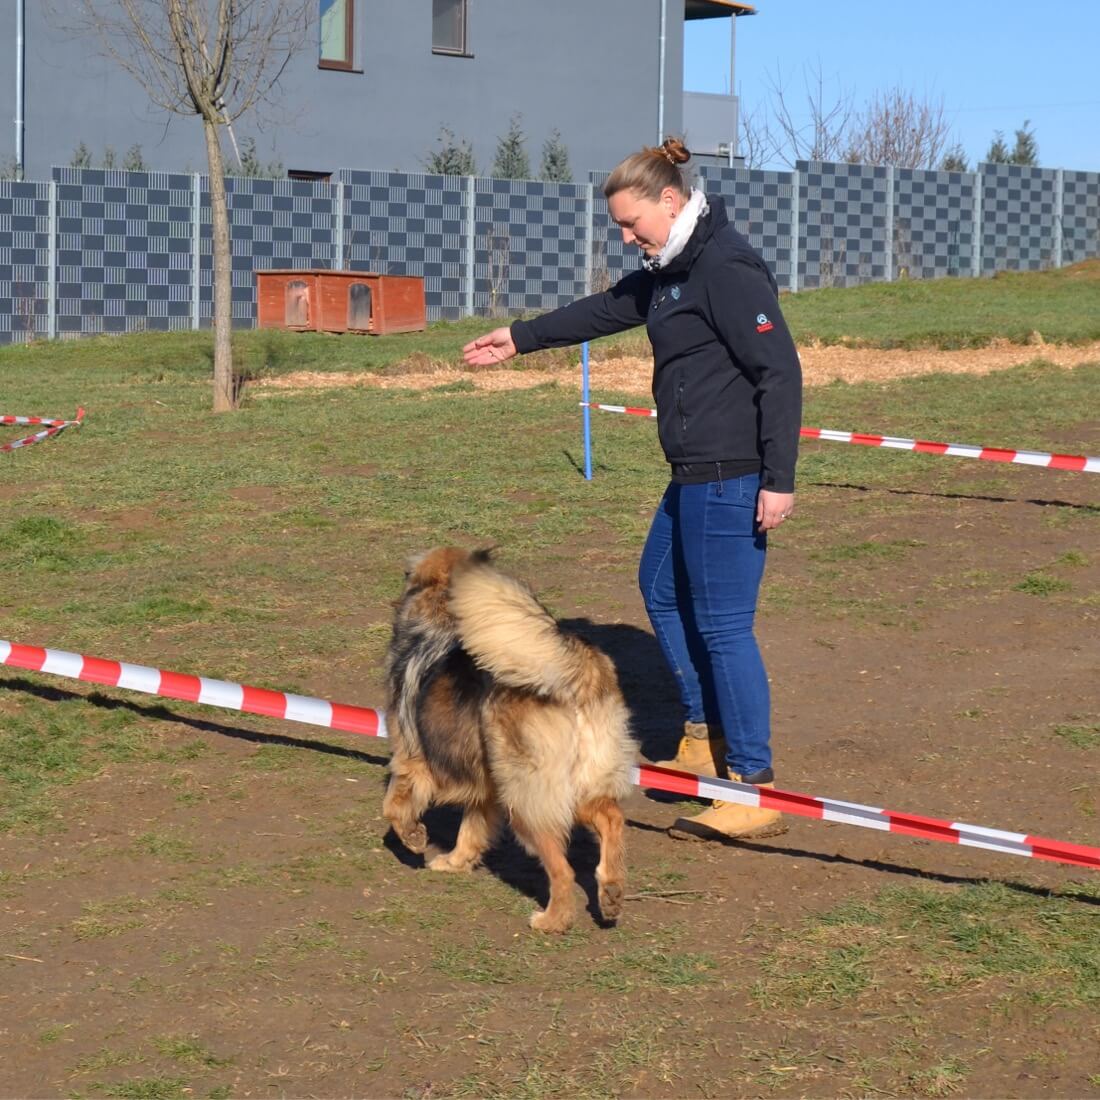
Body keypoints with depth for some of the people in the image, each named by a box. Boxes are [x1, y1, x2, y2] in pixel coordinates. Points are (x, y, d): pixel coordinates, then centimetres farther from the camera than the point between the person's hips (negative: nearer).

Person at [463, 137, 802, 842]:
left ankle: (755, 790, -1)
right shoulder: (671, 269, 14)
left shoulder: (728, 268, -17)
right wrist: (521, 339, 36)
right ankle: (708, 738, 33)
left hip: (731, 479, -11)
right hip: (694, 474, 11)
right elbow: (608, 309, 30)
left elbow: (780, 371, -20)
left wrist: (778, 480, -23)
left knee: (722, 623, -7)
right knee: (663, 590, 22)